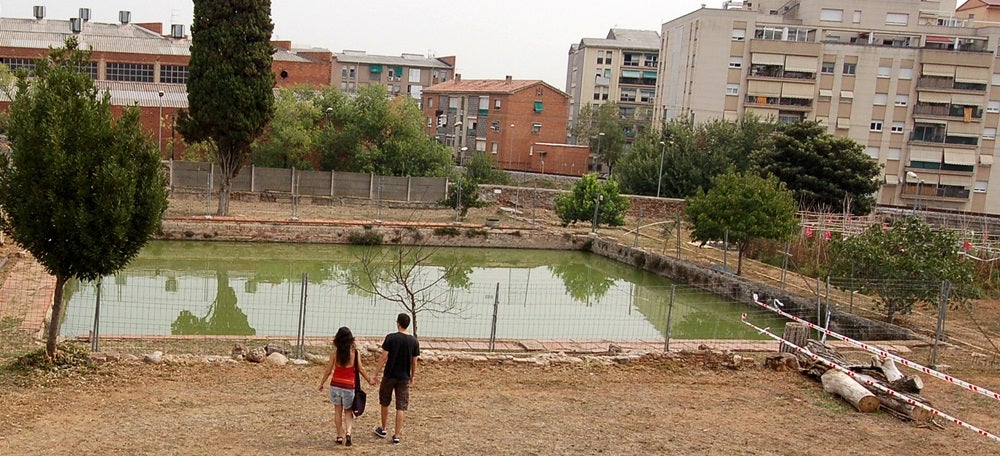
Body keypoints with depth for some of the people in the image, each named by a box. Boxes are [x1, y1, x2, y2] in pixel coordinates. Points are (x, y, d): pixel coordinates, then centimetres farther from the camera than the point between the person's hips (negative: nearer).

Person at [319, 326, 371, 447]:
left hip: (335, 385, 1)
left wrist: (322, 383, 14)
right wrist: (369, 380, 14)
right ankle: (348, 432, -10)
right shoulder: (355, 352, -8)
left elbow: (328, 370, -1)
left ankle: (339, 436, 18)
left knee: (338, 410, 15)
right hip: (349, 386, -1)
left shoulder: (335, 353, -7)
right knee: (348, 411, 13)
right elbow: (360, 369, -1)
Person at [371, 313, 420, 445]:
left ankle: (383, 429, 32)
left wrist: (376, 375, -5)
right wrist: (412, 378, 16)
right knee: (401, 407, 6)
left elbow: (383, 358, -11)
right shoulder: (414, 341, -3)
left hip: (389, 376, -1)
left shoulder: (391, 338, -11)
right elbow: (414, 363, 2)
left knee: (385, 403, 19)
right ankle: (397, 435, 6)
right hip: (404, 378, 1)